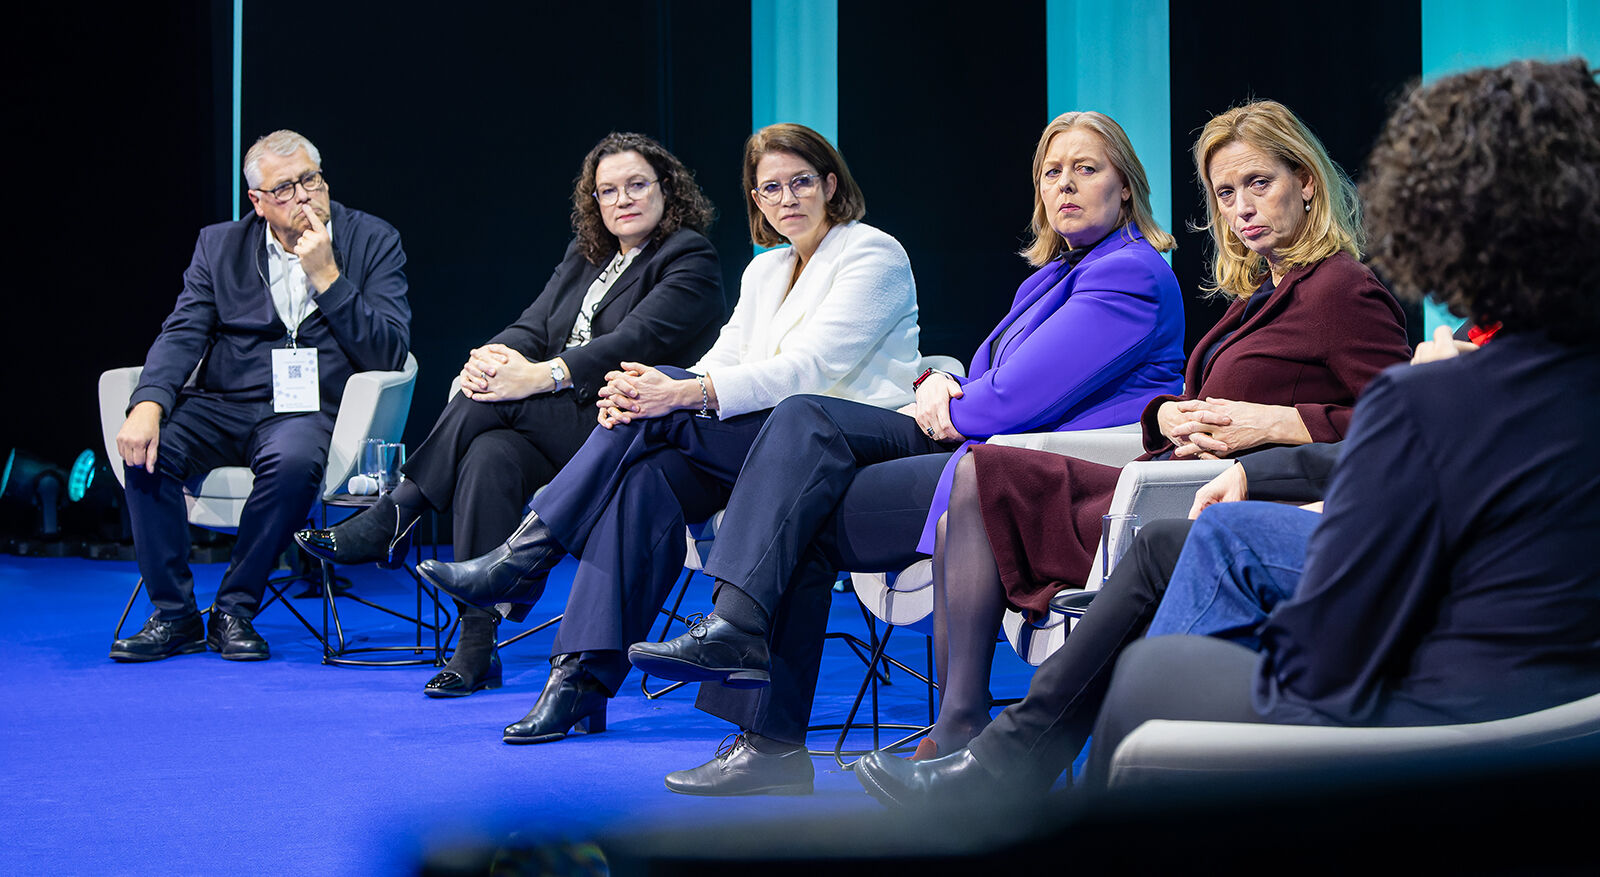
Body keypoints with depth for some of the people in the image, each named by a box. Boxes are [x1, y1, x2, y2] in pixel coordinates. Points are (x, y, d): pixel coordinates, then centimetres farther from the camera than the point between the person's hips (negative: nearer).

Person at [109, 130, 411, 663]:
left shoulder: (374, 242, 2)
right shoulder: (219, 245, 10)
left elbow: (389, 353, -6)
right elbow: (182, 336, 0)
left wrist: (326, 276, -15)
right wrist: (148, 405, -19)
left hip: (310, 412, -3)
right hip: (222, 407, 3)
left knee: (293, 460, -37)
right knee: (145, 449, -26)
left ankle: (234, 610, -18)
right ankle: (174, 615, -12)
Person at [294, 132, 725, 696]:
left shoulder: (690, 260, -2)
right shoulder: (584, 255, 21)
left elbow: (635, 342, -17)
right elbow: (533, 328, 11)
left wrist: (537, 376, -27)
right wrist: (489, 358, -14)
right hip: (557, 426, 6)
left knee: (493, 401, -26)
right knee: (490, 455, -28)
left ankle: (392, 521, -14)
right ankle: (476, 647, -30)